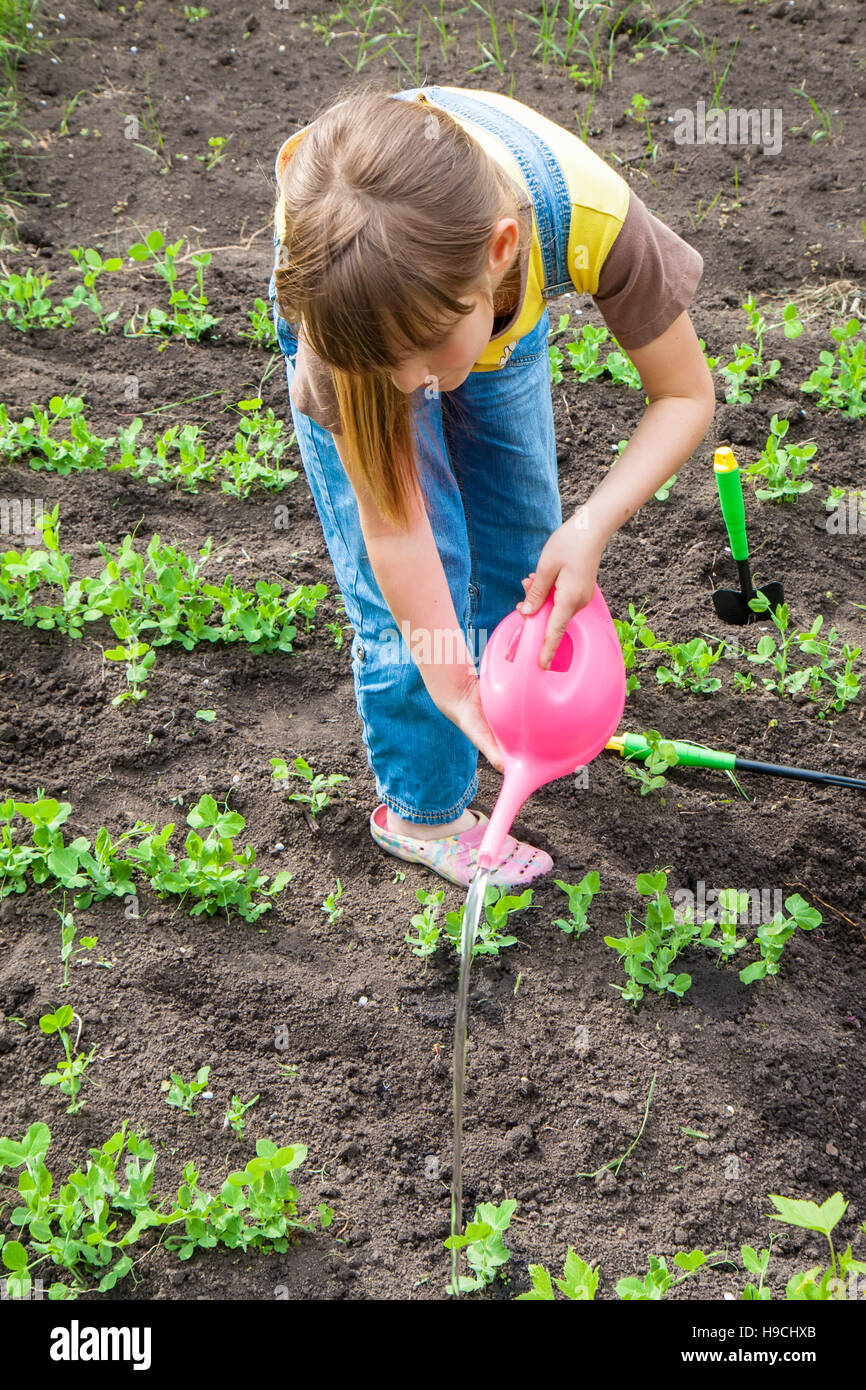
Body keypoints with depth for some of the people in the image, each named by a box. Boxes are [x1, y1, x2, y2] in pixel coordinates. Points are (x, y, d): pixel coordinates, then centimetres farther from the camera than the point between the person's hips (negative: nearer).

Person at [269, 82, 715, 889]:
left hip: (504, 308, 2)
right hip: (352, 307, -2)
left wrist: (593, 527, -42)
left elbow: (685, 395, -28)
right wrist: (451, 683, -35)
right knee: (411, 582, -4)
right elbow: (392, 526, -34)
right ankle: (422, 811, 17)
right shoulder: (340, 281, -45)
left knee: (521, 531, 13)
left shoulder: (587, 214, -45)